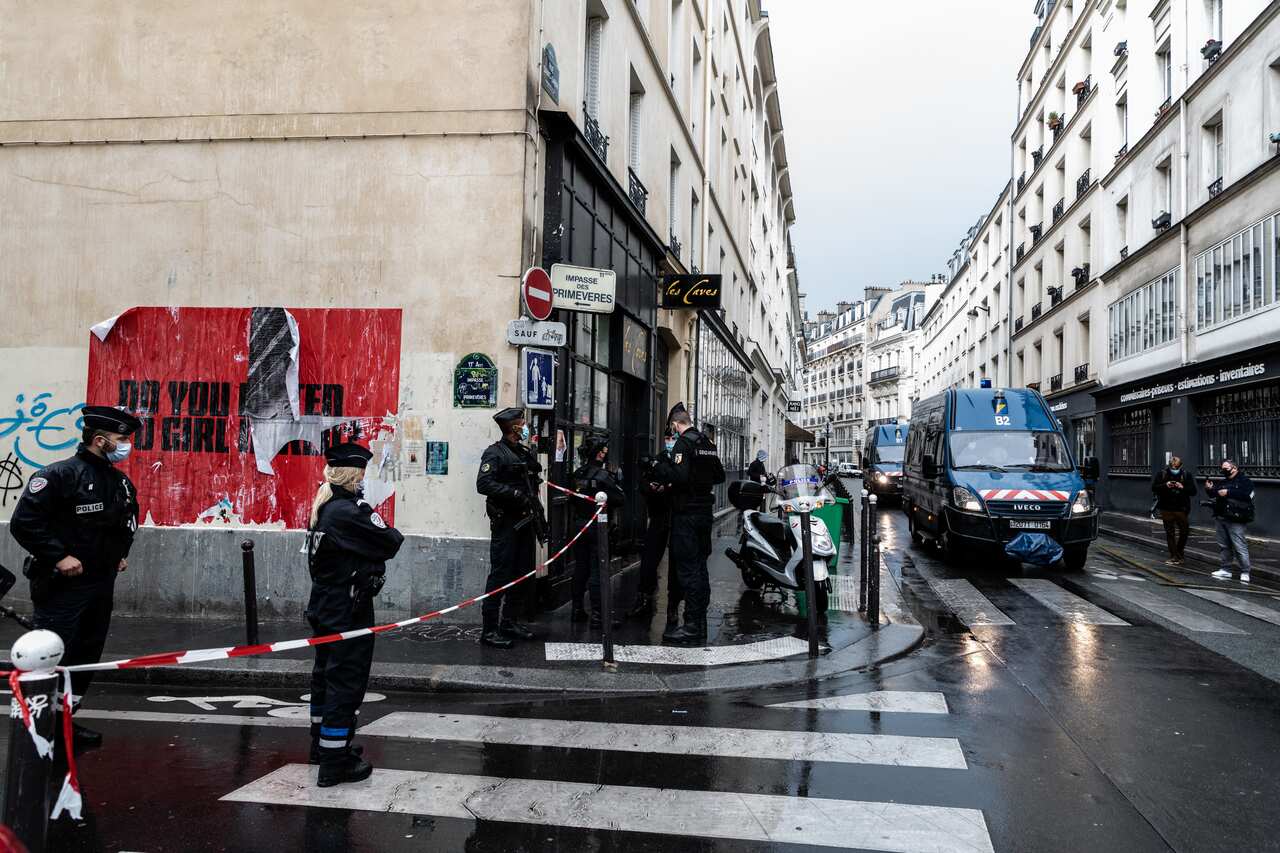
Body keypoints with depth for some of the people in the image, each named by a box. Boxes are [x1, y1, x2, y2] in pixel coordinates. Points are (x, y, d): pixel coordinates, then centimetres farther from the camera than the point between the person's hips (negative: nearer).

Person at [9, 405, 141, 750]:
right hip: (62, 586, -8)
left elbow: (129, 521, 29)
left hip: (102, 586, 8)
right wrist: (59, 556, -20)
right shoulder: (61, 475, -15)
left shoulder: (122, 482, 10)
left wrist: (122, 552, 17)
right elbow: (23, 522, -19)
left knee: (87, 657, 15)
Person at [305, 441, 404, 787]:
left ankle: (322, 744, 36)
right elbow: (389, 543, -19)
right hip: (348, 611, -9)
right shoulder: (350, 512, -23)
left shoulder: (323, 507, 4)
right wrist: (390, 531, 0)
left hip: (324, 606, 9)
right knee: (346, 681, -2)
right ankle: (335, 764, 4)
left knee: (326, 674, 21)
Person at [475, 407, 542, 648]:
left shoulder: (526, 454, 17)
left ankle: (508, 622, 23)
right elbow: (483, 484, -20)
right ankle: (489, 630, -4)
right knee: (500, 575, -8)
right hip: (505, 522, -8)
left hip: (524, 522, 8)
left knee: (521, 574, 12)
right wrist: (514, 494, -24)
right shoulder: (495, 453, -9)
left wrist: (535, 505, 18)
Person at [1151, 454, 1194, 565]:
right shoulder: (1162, 474, 0)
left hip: (1181, 509, 0)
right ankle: (1173, 556, 11)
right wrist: (1165, 485, -18)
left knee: (1184, 531, 5)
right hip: (1166, 509, 0)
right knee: (1170, 533, 4)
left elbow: (1193, 491, -2)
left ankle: (1178, 554, 23)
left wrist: (1182, 487, -19)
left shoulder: (1186, 474, 0)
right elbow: (1154, 488, -1)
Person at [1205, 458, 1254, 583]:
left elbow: (1245, 494, -22)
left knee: (1240, 547, -7)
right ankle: (1225, 570, 21)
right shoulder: (1222, 481, 16)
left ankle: (1245, 572, 0)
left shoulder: (1245, 481, -5)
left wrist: (1228, 492, -23)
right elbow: (1214, 494, 20)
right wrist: (1209, 489, 0)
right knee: (1223, 546, 12)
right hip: (1221, 518, 8)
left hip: (1235, 520, -8)